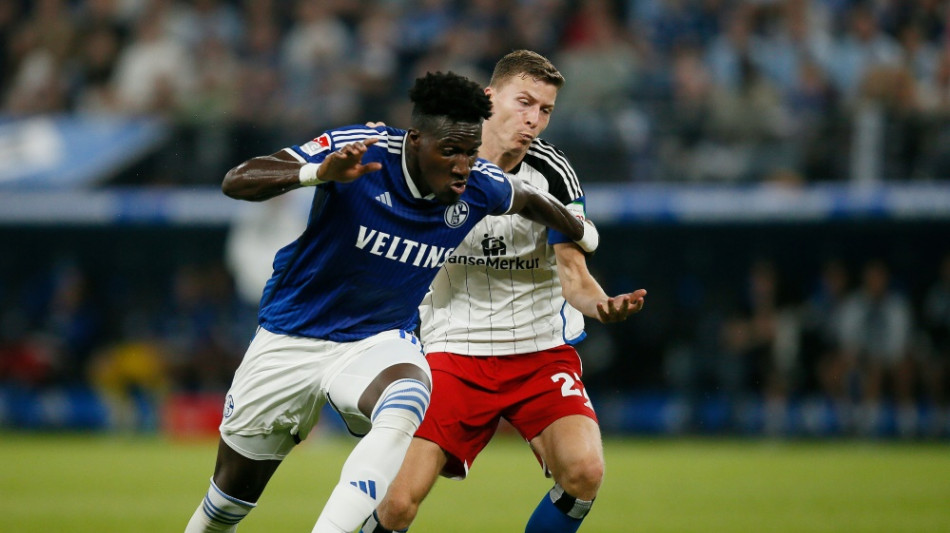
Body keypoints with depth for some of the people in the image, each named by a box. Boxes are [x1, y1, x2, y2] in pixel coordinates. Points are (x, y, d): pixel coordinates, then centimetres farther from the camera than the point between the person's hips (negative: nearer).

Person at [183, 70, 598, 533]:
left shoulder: (479, 187, -13)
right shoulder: (359, 150, -24)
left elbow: (528, 200, 13)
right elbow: (236, 182, -29)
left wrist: (581, 234, 29)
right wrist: (318, 173, -46)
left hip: (379, 340, 1)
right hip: (290, 338, -1)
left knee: (403, 410, -36)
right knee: (232, 493, 9)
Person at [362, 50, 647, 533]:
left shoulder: (552, 173, -6)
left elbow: (572, 274, -11)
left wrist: (602, 305, -34)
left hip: (542, 350, 0)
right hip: (455, 352, 0)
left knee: (584, 471, -25)